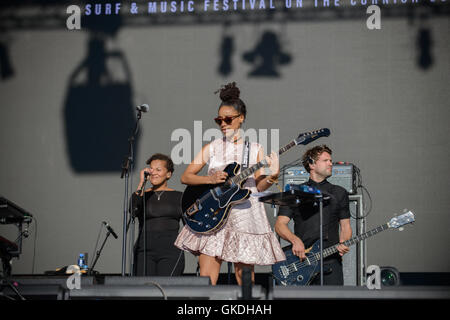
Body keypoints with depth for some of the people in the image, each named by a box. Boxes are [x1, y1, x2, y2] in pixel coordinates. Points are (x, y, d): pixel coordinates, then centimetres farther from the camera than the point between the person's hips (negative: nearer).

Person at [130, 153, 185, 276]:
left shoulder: (179, 197, 12)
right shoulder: (142, 195, 12)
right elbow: (133, 211, -10)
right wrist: (141, 183, -7)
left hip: (171, 252, -1)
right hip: (145, 251, 1)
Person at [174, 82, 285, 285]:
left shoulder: (255, 149, 6)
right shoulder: (212, 148, 8)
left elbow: (259, 186, 1)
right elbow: (185, 177, 5)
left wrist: (272, 176, -20)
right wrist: (211, 179, -11)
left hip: (244, 216, 0)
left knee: (244, 279, 3)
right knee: (206, 280, -8)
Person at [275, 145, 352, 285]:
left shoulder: (339, 193, 17)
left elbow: (345, 226, 17)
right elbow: (280, 224, 5)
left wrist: (343, 245, -4)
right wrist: (295, 240, -14)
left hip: (331, 259, 1)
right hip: (301, 258, -1)